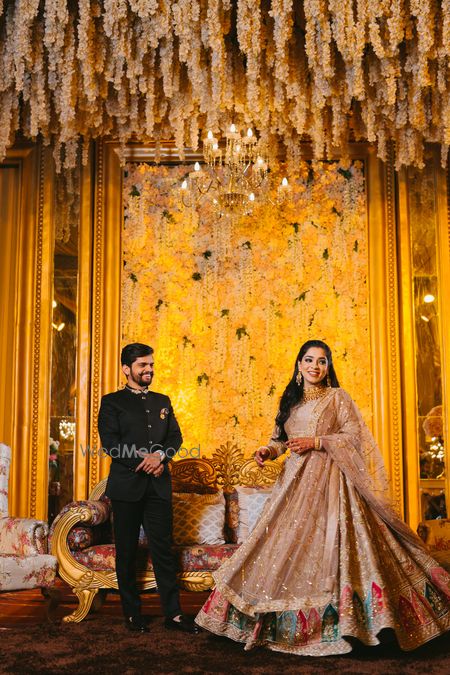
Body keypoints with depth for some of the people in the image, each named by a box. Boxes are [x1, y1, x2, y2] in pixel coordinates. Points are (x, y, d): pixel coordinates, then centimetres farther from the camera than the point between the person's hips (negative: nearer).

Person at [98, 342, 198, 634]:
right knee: (127, 552, 6)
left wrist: (160, 456, -13)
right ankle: (133, 613, 17)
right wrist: (142, 462, -16)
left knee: (163, 549, 3)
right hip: (127, 485, -3)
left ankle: (173, 613, 8)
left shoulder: (162, 401, 16)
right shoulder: (112, 402, 2)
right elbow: (110, 441, -8)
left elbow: (176, 436, 7)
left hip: (159, 485, 3)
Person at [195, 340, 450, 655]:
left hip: (329, 481, -5)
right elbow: (280, 438, 18)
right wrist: (268, 450, -4)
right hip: (296, 481, 5)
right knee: (289, 545, 2)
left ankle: (332, 624, -6)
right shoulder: (291, 400, 17)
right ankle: (287, 621, 10)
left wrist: (316, 442, -14)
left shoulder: (338, 397, 2)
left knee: (328, 545, -12)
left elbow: (355, 435, -6)